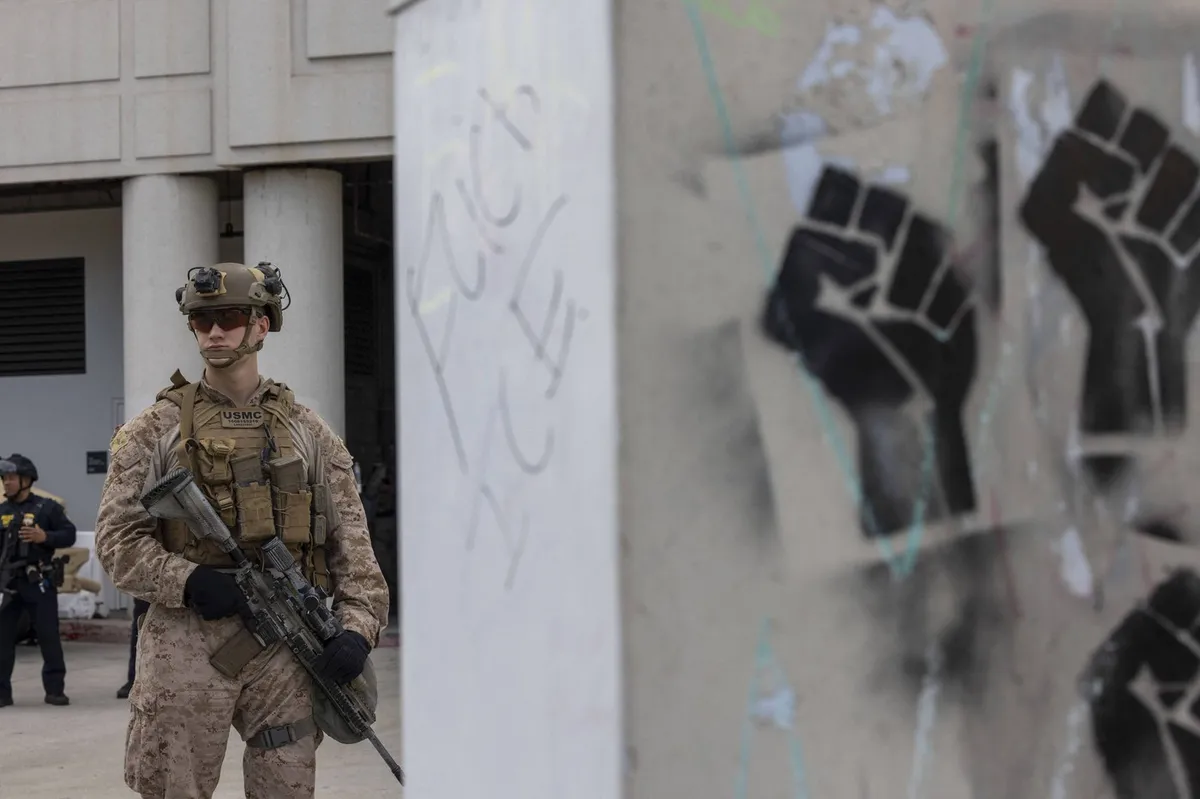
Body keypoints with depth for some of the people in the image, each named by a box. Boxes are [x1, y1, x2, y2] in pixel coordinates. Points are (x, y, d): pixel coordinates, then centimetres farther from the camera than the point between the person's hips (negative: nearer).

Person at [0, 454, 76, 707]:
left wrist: (45, 537, -17)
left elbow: (69, 535, -2)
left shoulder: (47, 507, 0)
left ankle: (55, 688, 8)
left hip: (39, 582, -3)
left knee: (49, 636, 1)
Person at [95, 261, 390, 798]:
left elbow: (350, 539, 7)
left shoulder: (306, 430, 10)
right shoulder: (155, 431, 5)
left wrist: (358, 627, -7)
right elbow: (117, 539, -1)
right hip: (186, 647, -2)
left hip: (286, 650, 2)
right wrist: (189, 582, -16)